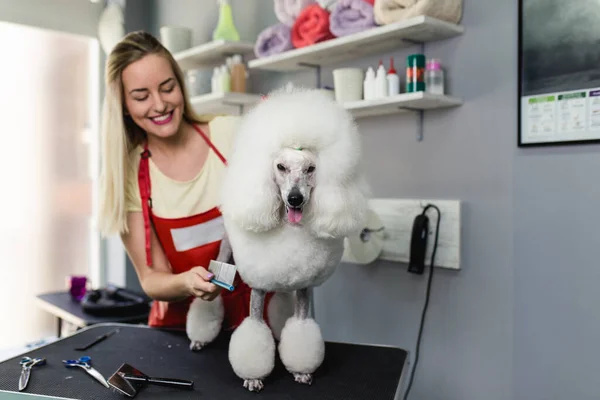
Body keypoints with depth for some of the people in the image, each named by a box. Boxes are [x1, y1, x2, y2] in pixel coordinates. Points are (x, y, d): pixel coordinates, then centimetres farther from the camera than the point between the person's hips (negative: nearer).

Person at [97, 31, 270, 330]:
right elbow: (151, 278, -3)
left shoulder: (232, 134, -7)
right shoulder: (124, 174, -4)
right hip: (181, 323, 1)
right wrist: (186, 283, -24)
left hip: (256, 311, 0)